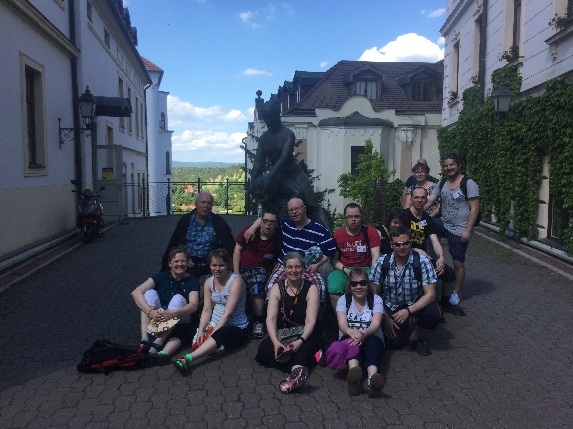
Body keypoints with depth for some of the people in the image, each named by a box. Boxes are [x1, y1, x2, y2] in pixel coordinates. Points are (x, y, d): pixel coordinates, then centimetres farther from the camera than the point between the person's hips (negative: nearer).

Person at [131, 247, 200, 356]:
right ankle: (144, 340, -33)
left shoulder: (192, 281, -2)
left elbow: (193, 305, -18)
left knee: (179, 298, -26)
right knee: (150, 293, -19)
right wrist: (150, 312, -31)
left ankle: (158, 343, -39)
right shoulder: (162, 277, 0)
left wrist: (173, 313, -37)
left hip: (179, 322, -1)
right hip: (155, 321, 1)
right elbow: (136, 292, -14)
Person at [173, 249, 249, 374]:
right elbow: (207, 310, 1)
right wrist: (201, 330, -15)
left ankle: (188, 359, -52)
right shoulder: (209, 282, 6)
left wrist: (212, 334, -25)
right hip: (214, 326, 8)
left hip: (237, 328, -8)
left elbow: (228, 313, -20)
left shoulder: (235, 281, -14)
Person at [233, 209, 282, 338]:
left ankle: (258, 323, -18)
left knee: (258, 288, -32)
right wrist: (236, 273, -6)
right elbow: (237, 249, 0)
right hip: (243, 267, 1)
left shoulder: (278, 239, -4)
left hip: (262, 269, -1)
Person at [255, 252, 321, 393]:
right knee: (264, 349, -27)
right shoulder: (277, 288, 1)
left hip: (305, 334, -2)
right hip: (282, 334, 3)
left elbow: (311, 320, -13)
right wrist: (275, 341, -25)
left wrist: (300, 341, -30)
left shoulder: (311, 289, -6)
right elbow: (271, 318, -8)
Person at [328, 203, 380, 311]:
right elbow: (333, 259, 8)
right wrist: (345, 270, -10)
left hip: (366, 269, -1)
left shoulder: (371, 232, 5)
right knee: (333, 290, -29)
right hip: (343, 269, 1)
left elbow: (375, 256, -2)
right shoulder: (337, 235, 7)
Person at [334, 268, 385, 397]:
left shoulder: (376, 299, 0)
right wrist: (351, 332, -42)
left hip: (372, 339, 0)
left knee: (373, 341, -36)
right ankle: (353, 369, -64)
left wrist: (364, 333, -40)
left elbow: (375, 324, -16)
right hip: (349, 338, 0)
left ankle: (372, 377, -62)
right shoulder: (343, 300, 1)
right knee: (350, 338, -35)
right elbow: (342, 323, -16)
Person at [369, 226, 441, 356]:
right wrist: (385, 318, -13)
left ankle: (416, 337, 2)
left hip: (415, 304, 0)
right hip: (390, 307, 1)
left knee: (434, 312, -30)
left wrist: (408, 311, -30)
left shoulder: (422, 261, -20)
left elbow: (430, 294, -20)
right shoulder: (381, 263, -16)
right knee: (394, 342, -12)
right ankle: (404, 325, 25)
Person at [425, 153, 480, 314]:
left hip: (459, 230, -6)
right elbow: (428, 201, 0)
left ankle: (456, 294, 19)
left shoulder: (469, 184, -13)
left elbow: (474, 209, -15)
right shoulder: (442, 184, 6)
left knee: (458, 263, 2)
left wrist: (467, 230, -20)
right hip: (443, 223, 6)